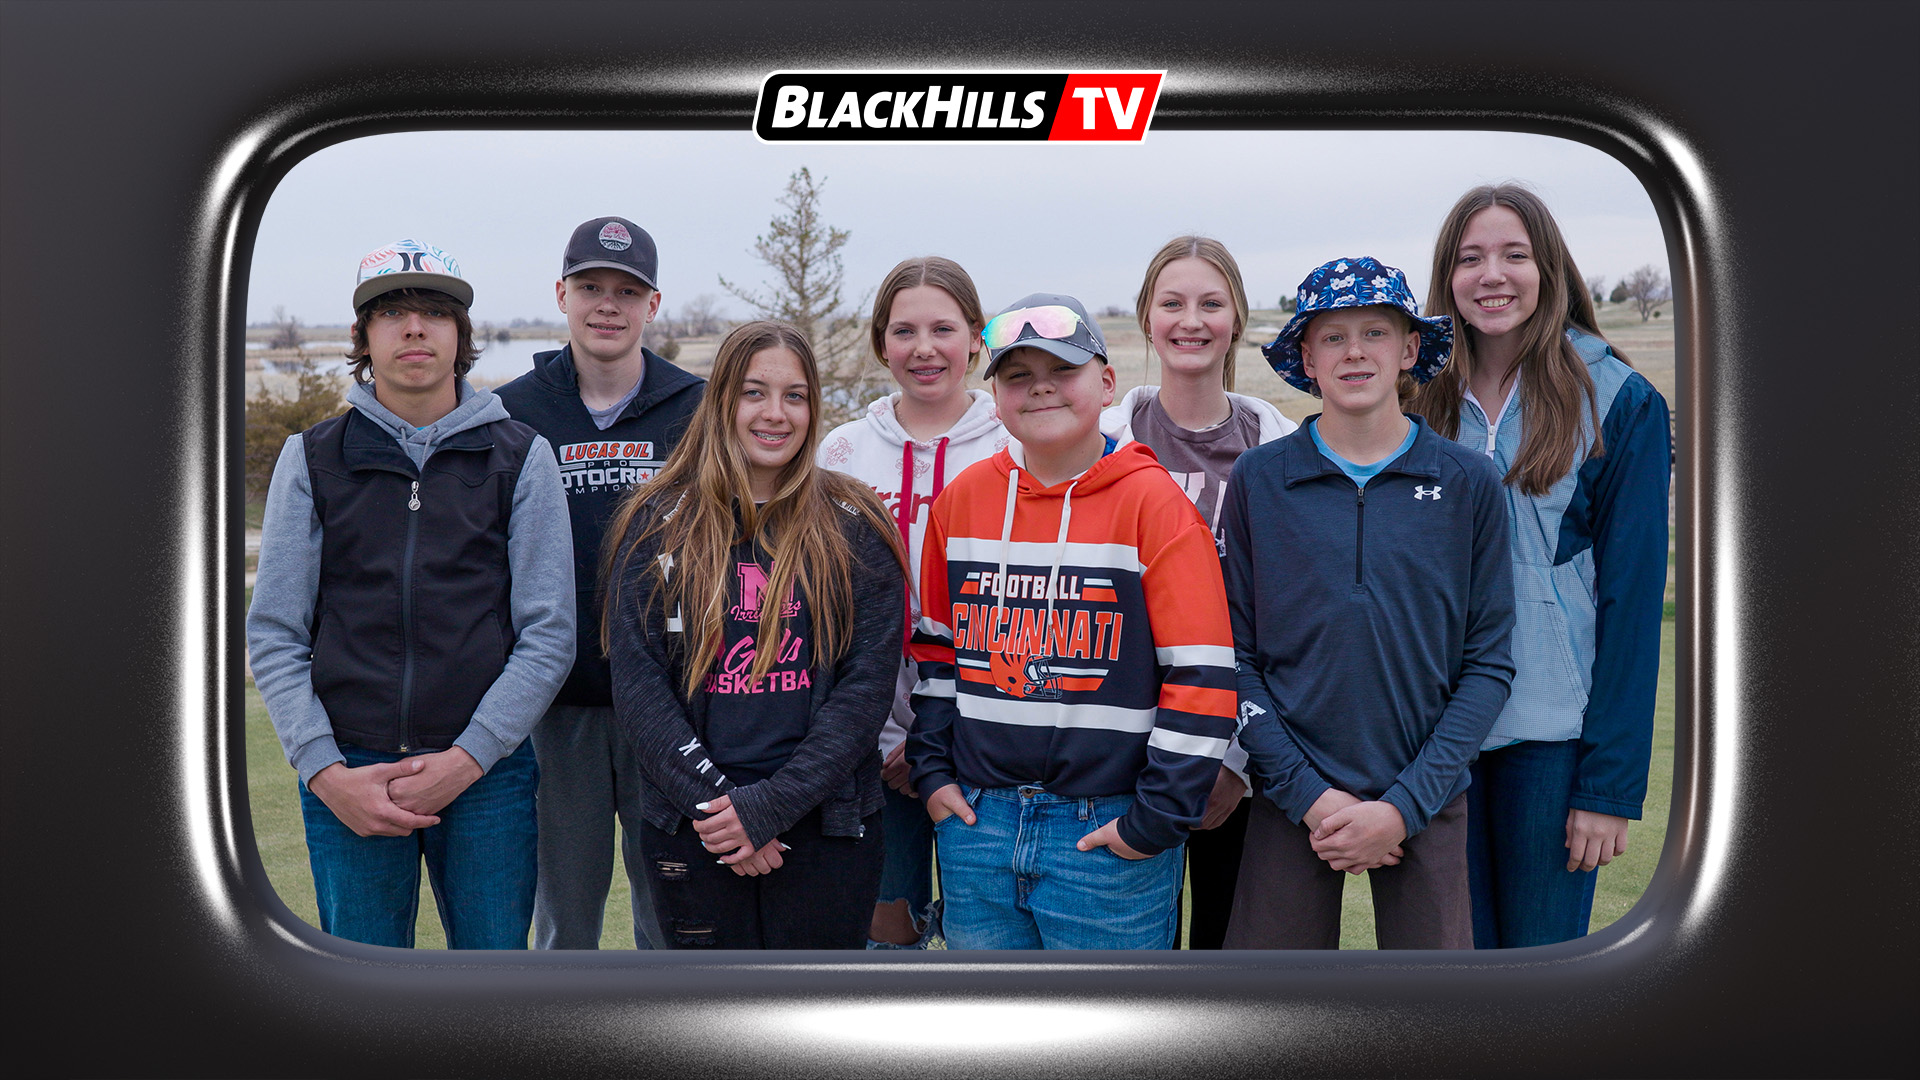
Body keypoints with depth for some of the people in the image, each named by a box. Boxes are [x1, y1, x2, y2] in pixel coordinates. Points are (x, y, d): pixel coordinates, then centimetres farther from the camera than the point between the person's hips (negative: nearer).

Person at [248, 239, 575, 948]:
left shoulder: (521, 456, 4)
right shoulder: (312, 458, 7)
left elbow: (549, 634, 0)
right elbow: (272, 634, 5)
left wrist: (466, 759, -10)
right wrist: (325, 771, -7)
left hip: (488, 773, -1)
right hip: (347, 775, 1)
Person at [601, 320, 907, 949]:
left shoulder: (855, 530, 2)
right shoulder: (658, 525, 3)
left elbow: (867, 684, -4)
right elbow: (636, 684, -3)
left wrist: (771, 803, -13)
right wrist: (711, 802, -13)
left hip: (827, 830, 0)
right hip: (692, 832, 0)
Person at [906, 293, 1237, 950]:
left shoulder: (1152, 501, -8)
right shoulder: (962, 499, 7)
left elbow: (1200, 676, -10)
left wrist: (1157, 819, -11)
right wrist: (932, 772, 9)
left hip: (1109, 831, -4)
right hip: (976, 820, 4)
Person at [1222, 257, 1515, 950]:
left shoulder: (1468, 484, 1)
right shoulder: (1259, 479, 0)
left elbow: (1488, 665, 0)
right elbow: (1235, 655, 0)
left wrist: (1405, 804, -9)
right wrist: (1308, 794, -9)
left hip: (1427, 805, 0)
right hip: (1293, 802, 0)